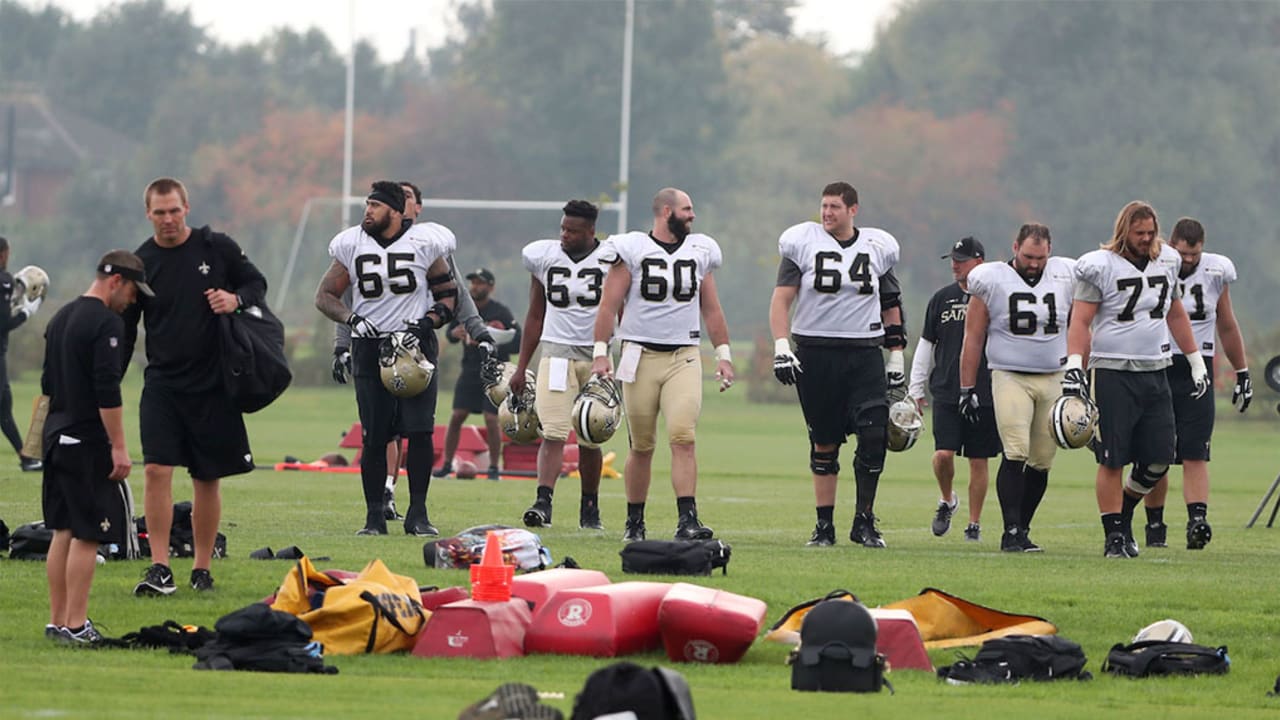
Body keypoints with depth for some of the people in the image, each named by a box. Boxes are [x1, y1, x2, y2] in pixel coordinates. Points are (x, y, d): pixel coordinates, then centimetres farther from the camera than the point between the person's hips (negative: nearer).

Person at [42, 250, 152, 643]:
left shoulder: (60, 318, 15)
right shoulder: (106, 323, -13)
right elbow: (107, 392, -19)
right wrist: (119, 448, -17)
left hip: (57, 435, 9)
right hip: (88, 442, -9)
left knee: (63, 530, 12)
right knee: (86, 534, -7)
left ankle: (57, 621, 14)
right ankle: (76, 625, -9)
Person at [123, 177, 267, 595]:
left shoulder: (217, 248, -1)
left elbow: (257, 283, 11)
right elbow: (125, 330, 7)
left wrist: (237, 299, -13)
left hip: (213, 384, 0)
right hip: (162, 384, 0)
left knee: (208, 479, 5)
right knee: (157, 470, -13)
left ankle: (202, 569, 17)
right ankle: (160, 568, -10)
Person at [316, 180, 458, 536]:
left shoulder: (424, 243, -2)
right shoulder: (352, 246, 4)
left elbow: (448, 294, 7)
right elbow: (325, 296, 8)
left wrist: (428, 322, -11)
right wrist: (352, 319, -10)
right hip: (370, 347, 2)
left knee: (420, 432, -9)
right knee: (374, 437, 0)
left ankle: (418, 514, 0)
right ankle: (374, 516, 8)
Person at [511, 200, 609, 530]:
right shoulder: (544, 257, 4)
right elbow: (535, 316, 13)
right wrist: (521, 368, 13)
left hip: (597, 354, -1)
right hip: (556, 351, 1)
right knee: (553, 433, -14)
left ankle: (589, 507, 18)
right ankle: (543, 502, -24)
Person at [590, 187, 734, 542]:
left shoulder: (699, 252, 12)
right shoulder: (631, 249, 0)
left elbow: (711, 309, 18)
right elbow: (610, 304, -2)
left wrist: (724, 355, 13)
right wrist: (600, 353, -9)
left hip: (683, 358, 2)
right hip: (641, 355, -2)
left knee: (683, 438, -15)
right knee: (642, 446, 4)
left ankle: (687, 520, -21)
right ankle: (634, 522, 16)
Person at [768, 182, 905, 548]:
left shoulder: (877, 248, 8)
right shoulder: (802, 243, 2)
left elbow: (890, 305, 16)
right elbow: (781, 299, -1)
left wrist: (897, 358, 13)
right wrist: (781, 347, -14)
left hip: (864, 353, 1)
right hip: (815, 352, -1)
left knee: (874, 436, -13)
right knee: (824, 443, 4)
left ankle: (864, 521, -2)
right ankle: (824, 525, 12)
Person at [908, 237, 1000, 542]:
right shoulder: (942, 299, 9)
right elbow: (926, 345, 15)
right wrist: (916, 388, 11)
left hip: (985, 394, -2)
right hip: (946, 392, 2)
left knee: (978, 460, 2)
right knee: (943, 453, -11)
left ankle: (975, 523, 12)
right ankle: (947, 500, 17)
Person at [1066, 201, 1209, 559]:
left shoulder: (1166, 263, 11)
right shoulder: (1100, 267, -7)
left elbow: (1176, 316, 23)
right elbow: (1080, 321, -10)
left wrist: (1196, 362, 25)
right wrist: (1074, 367, -21)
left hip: (1155, 373, 5)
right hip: (1113, 373, -5)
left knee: (1159, 459, 2)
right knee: (1113, 460, -3)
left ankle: (1123, 513, 24)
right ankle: (1114, 536, 3)